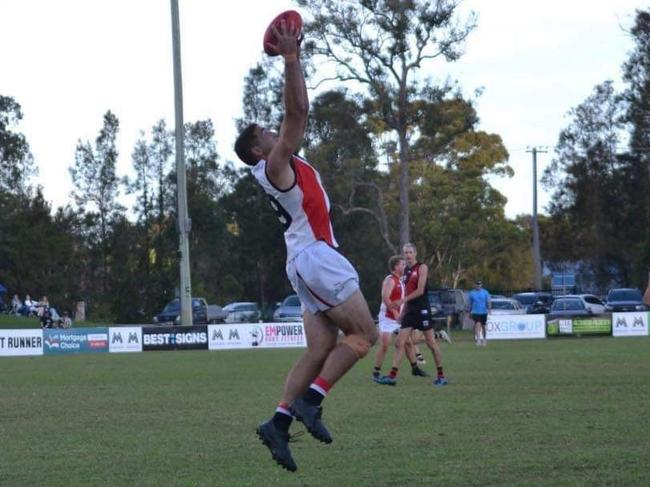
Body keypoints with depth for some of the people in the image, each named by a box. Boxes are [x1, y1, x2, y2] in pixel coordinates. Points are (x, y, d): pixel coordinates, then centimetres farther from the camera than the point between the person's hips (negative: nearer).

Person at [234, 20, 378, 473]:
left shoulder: (287, 162, 17)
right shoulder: (273, 165, -8)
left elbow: (299, 113, 23)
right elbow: (297, 113, -17)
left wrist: (295, 60, 19)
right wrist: (290, 59, -15)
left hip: (311, 260, 9)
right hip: (315, 255, -9)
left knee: (321, 349, 3)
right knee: (365, 334, -9)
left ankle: (279, 422, -6)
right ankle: (311, 400, -15)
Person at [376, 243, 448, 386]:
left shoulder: (422, 268, -7)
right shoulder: (406, 270, 14)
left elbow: (420, 291, -15)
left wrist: (403, 300, -13)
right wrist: (403, 311, 16)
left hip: (422, 309, -7)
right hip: (410, 310, 7)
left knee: (431, 343, 0)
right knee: (400, 342, -1)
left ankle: (441, 375, 9)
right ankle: (392, 376, -3)